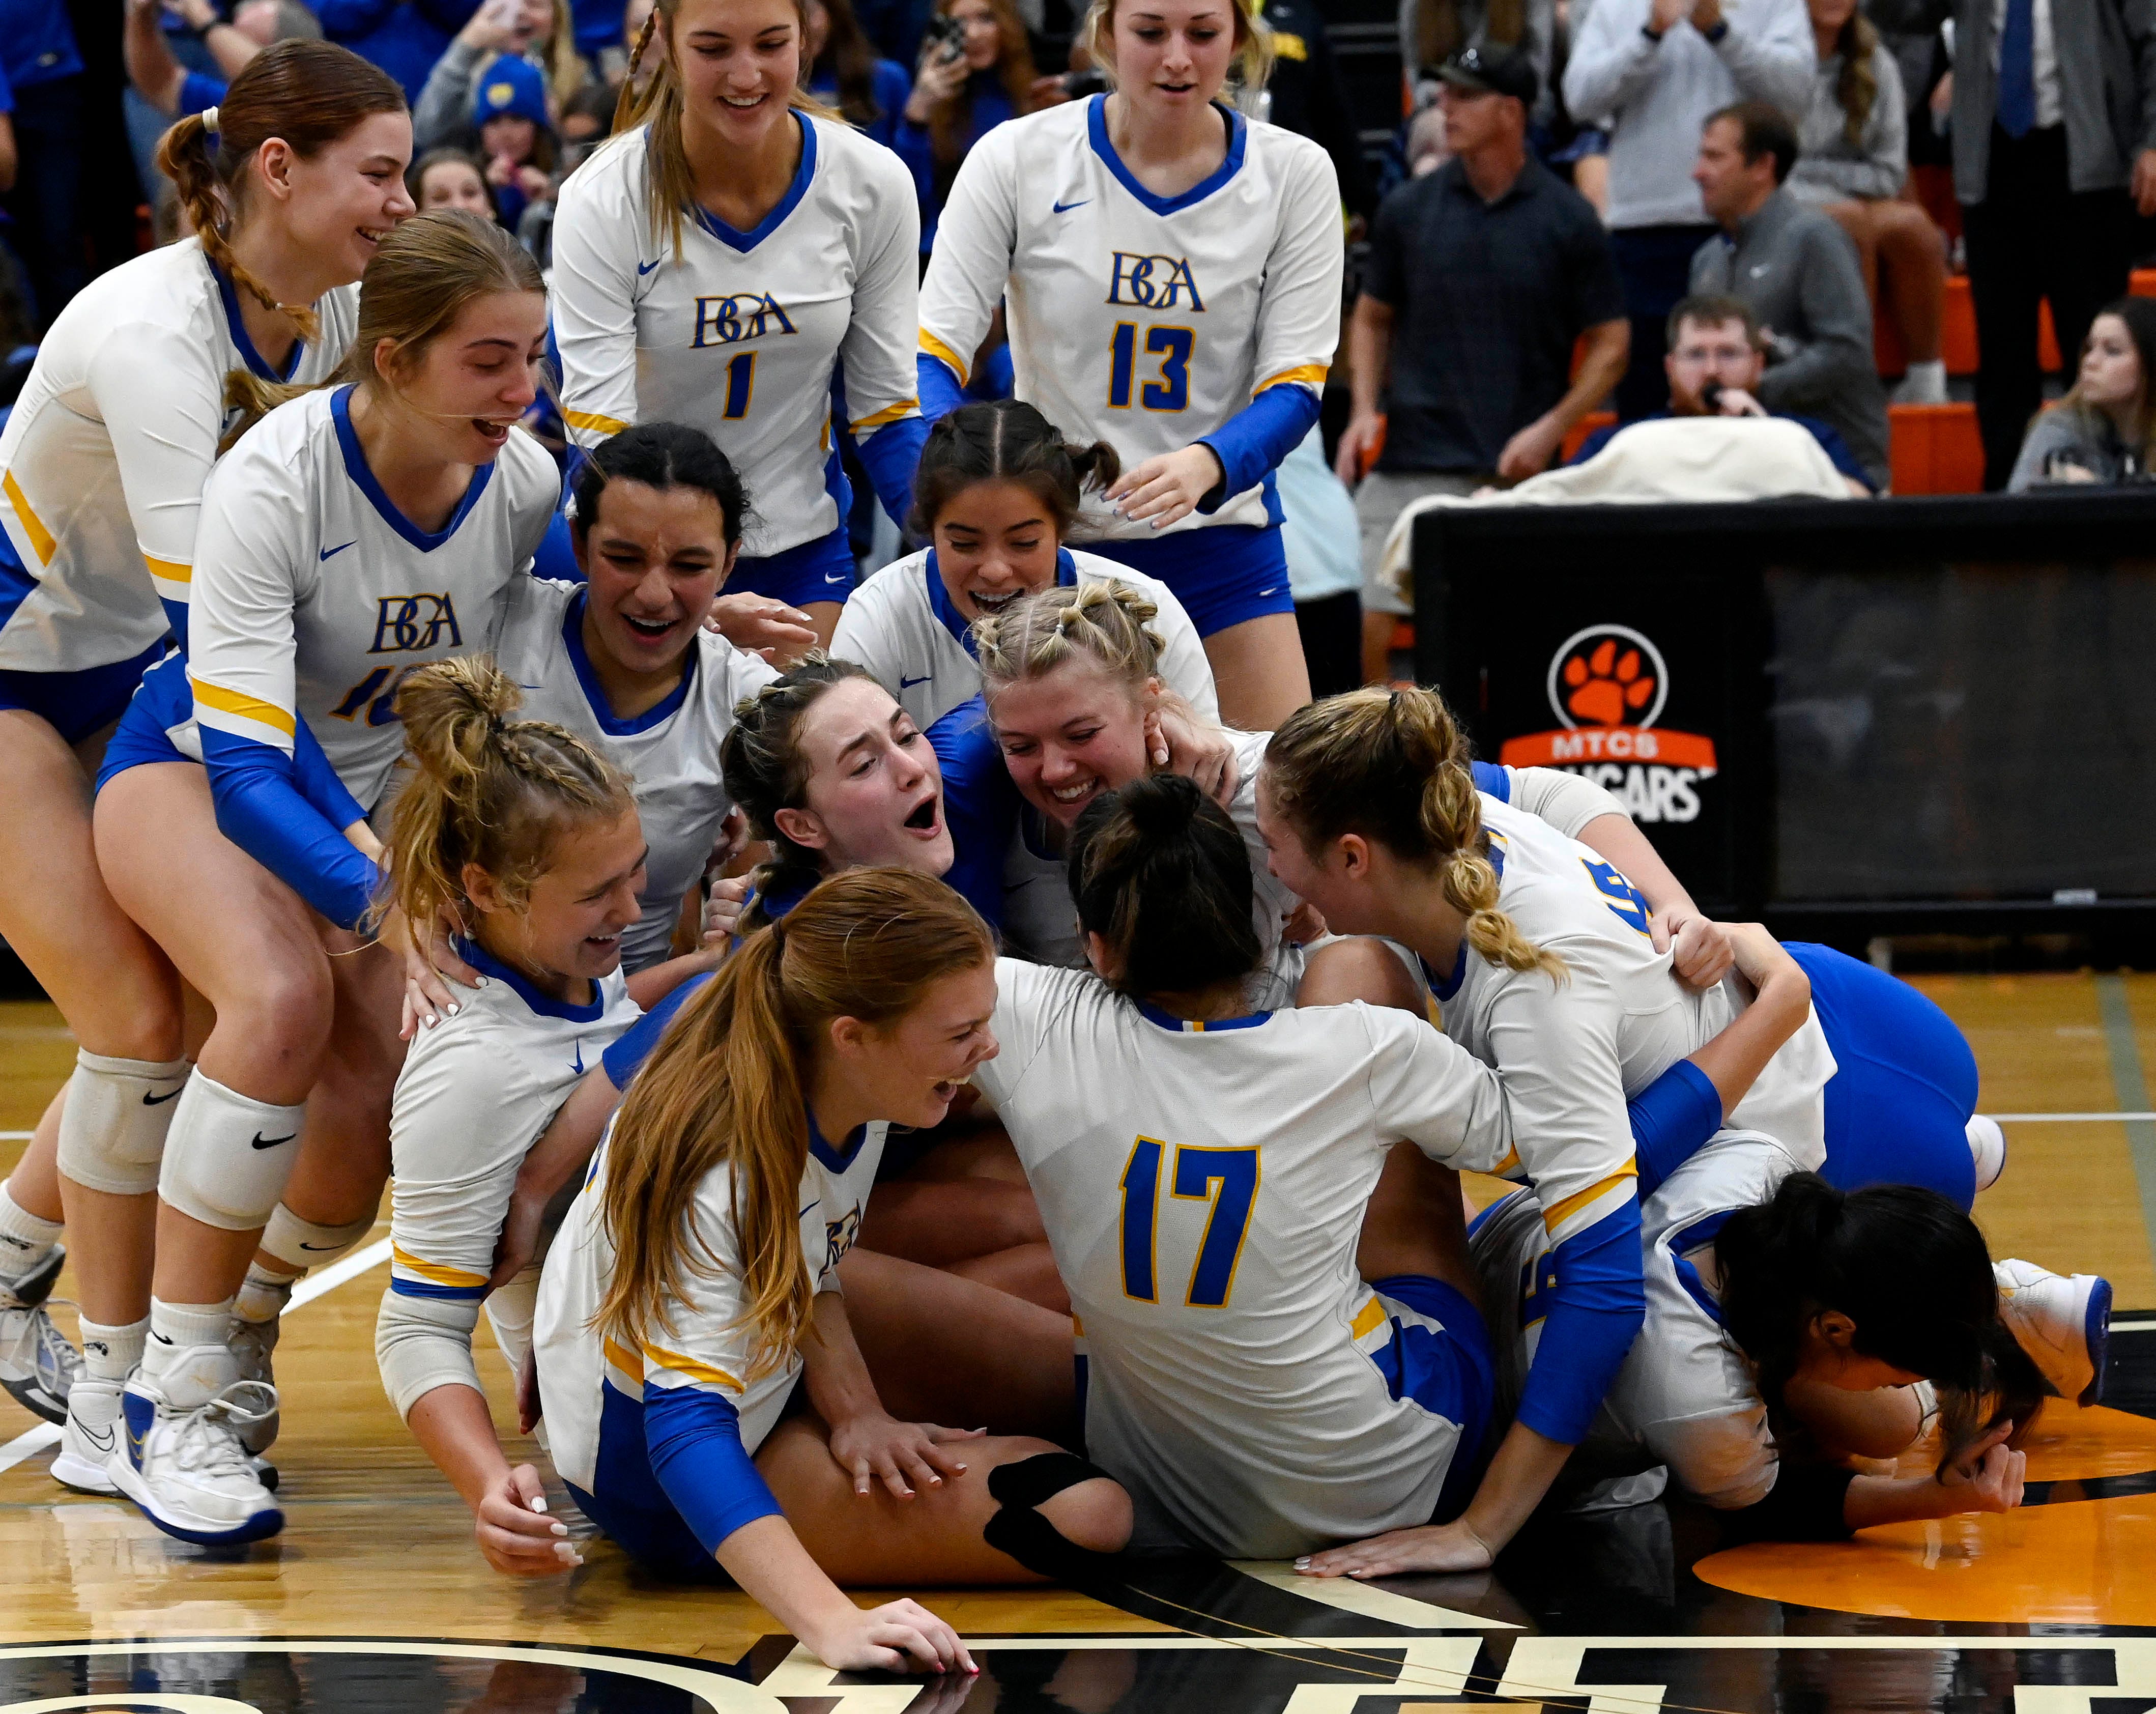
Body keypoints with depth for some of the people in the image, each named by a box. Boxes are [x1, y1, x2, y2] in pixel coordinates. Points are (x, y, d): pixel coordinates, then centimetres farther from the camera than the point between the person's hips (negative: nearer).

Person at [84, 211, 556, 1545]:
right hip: (193, 772, -5)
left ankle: (241, 1320, 20)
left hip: (374, 800, 5)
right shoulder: (276, 477, -30)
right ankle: (173, 1399, -26)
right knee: (280, 999, -35)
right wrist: (379, 900, -47)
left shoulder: (527, 486, -15)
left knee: (374, 1120, -15)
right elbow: (243, 760, -34)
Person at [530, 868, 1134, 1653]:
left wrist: (854, 1408, -15)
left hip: (765, 1388, 8)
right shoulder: (717, 1176, -37)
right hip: (651, 1477, -8)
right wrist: (833, 1623, -55)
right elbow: (686, 1433, -43)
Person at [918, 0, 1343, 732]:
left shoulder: (1295, 173, -3)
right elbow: (932, 353, -10)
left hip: (1221, 541, 1)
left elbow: (1295, 386, -7)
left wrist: (1208, 465, -29)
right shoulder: (1017, 158, -7)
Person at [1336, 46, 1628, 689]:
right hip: (1409, 462, 2)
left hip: (1517, 472, -2)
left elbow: (1611, 341, 3)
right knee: (1365, 629, -9)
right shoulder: (1409, 209, 7)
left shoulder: (1567, 220, 0)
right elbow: (1373, 318, 18)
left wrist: (1551, 428, -10)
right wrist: (1365, 409, 2)